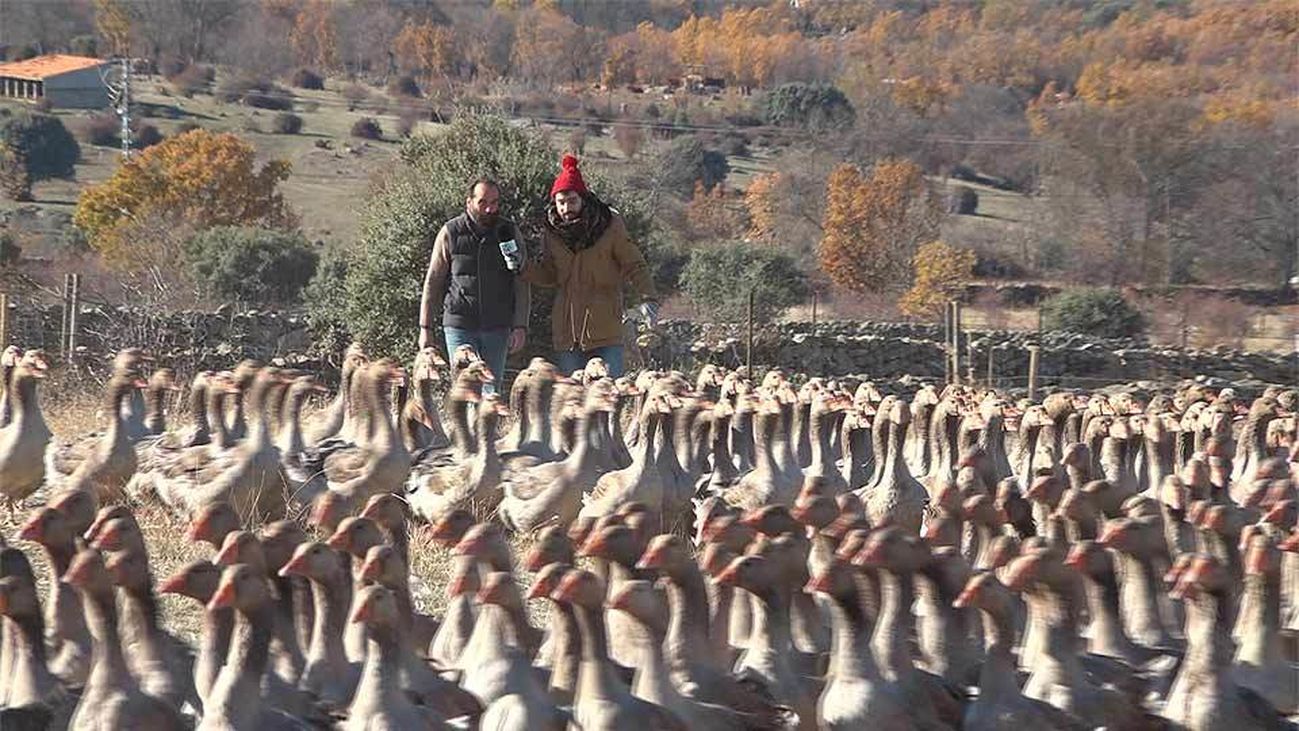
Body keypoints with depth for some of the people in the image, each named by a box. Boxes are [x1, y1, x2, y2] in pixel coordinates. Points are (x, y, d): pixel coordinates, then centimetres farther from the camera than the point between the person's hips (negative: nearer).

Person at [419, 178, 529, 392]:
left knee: (492, 389, 4)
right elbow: (433, 282, 5)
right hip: (459, 325, -2)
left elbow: (521, 283, 6)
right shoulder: (451, 233, 0)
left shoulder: (509, 232, 5)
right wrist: (426, 327, 2)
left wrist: (520, 326, -3)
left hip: (497, 327, 2)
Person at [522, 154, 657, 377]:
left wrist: (647, 298, -15)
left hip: (605, 330, -4)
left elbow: (634, 266, -1)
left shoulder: (610, 225, -4)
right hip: (566, 331, 4)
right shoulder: (551, 231, 7)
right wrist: (524, 268, -1)